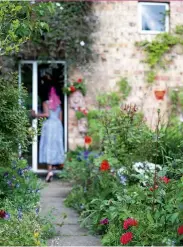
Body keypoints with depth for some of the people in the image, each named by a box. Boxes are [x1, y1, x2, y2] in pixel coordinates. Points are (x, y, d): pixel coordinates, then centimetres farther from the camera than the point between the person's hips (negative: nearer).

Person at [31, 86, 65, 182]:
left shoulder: (46, 103, -1)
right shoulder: (58, 104, 15)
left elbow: (47, 114, -15)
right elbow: (60, 118, 14)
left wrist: (36, 115, -5)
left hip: (49, 124, -5)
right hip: (58, 125, 5)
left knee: (48, 146, -8)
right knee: (56, 145, 12)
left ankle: (50, 170, -19)